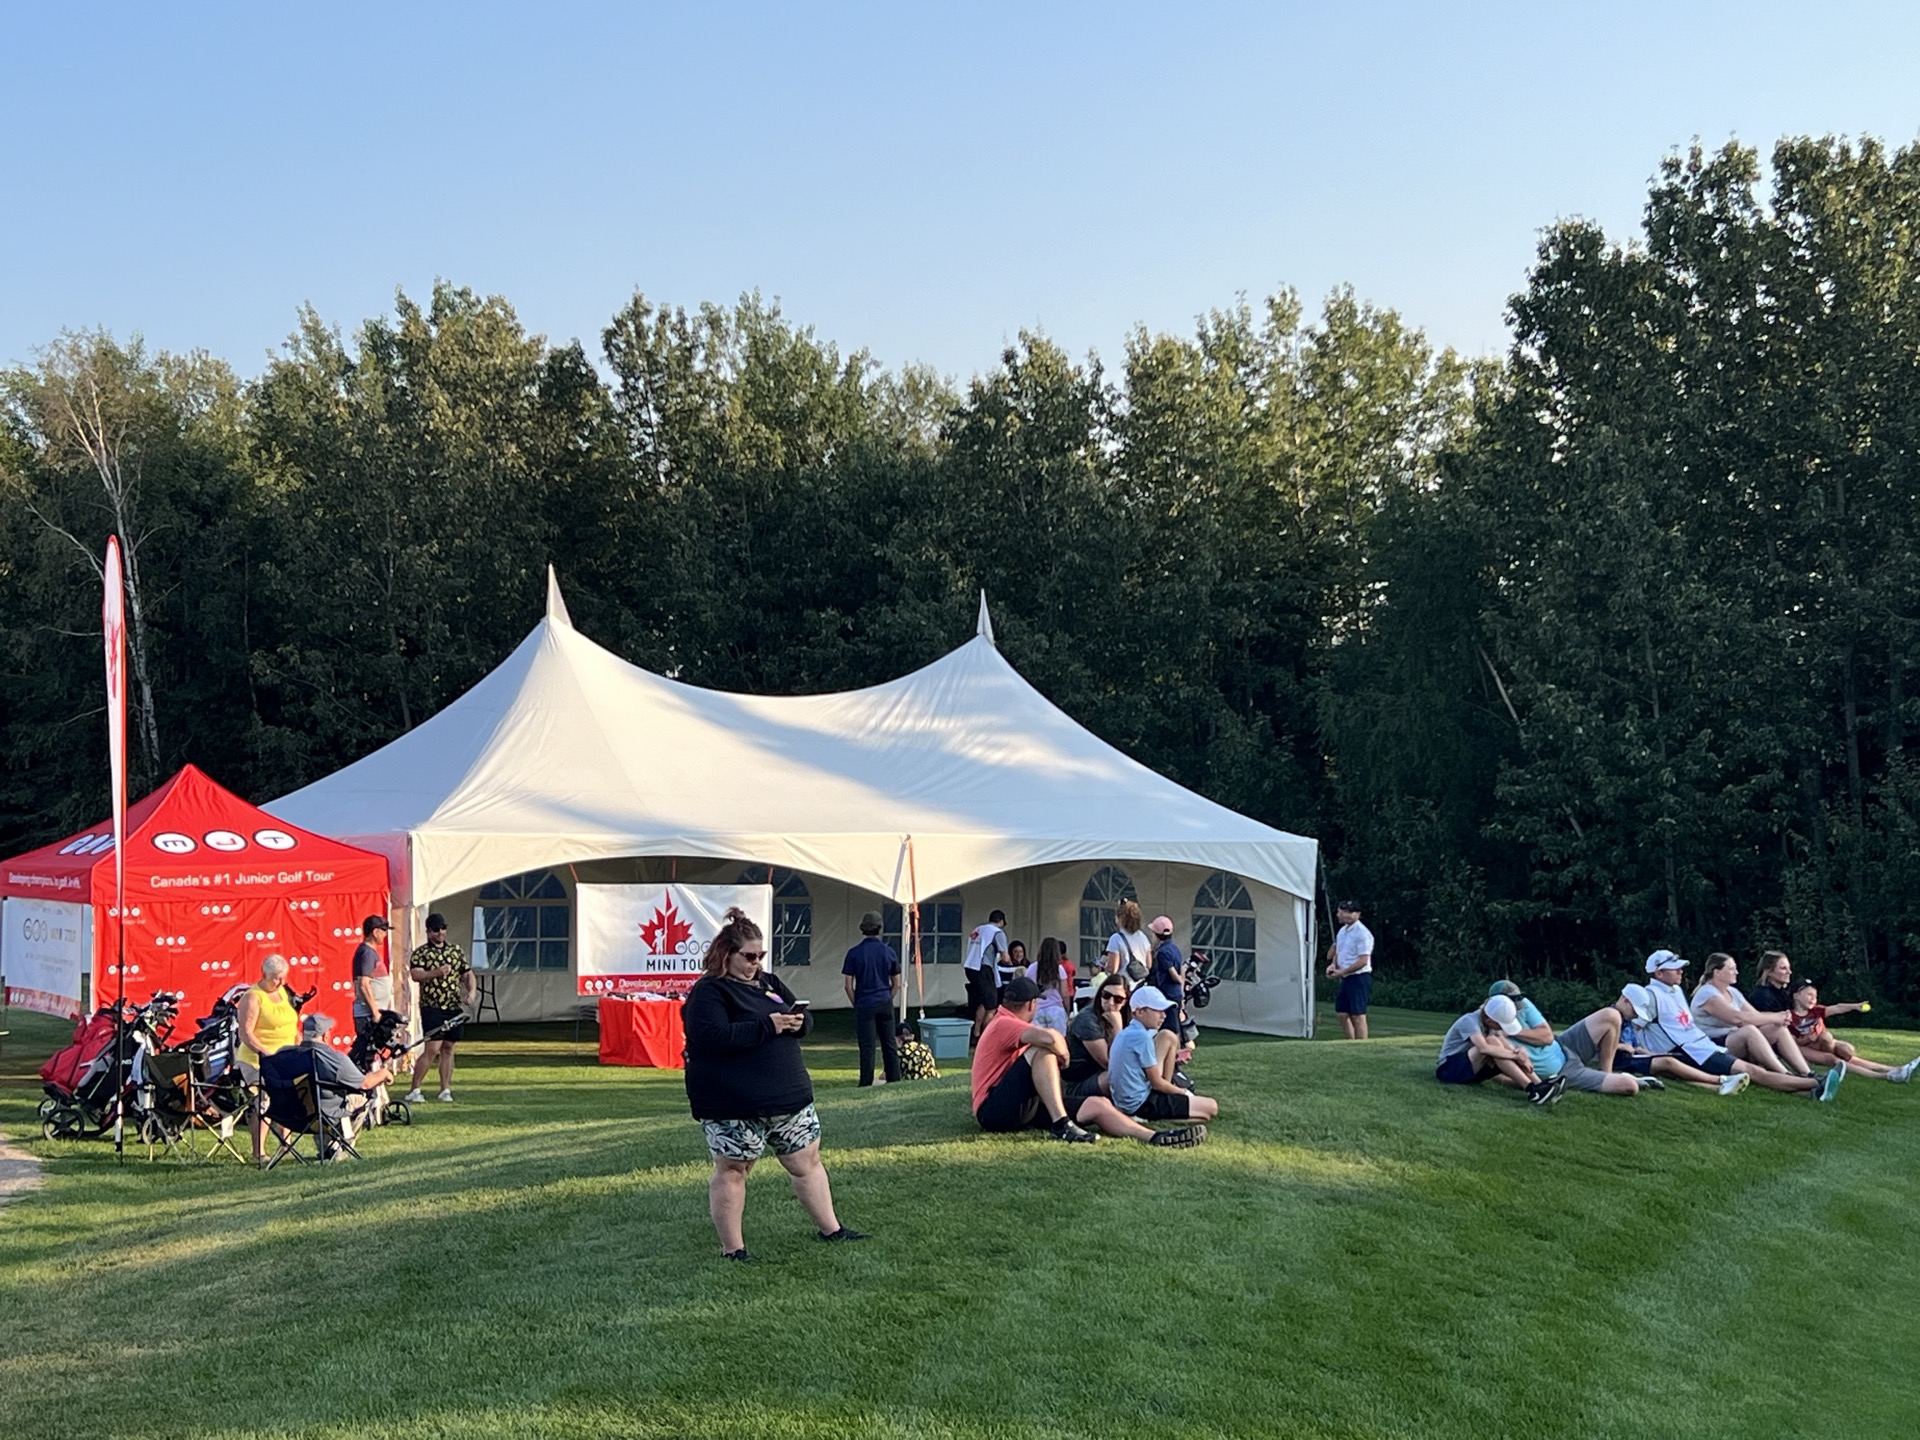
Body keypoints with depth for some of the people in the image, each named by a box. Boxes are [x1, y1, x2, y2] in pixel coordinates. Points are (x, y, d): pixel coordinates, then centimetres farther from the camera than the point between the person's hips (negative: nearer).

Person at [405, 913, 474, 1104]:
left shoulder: (457, 951, 13)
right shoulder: (420, 953, -1)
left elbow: (467, 974, 16)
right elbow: (416, 975, -16)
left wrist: (471, 992, -2)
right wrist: (437, 972, -31)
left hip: (455, 1008, 5)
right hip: (432, 1008, -5)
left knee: (448, 1048, 8)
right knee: (432, 1049, -11)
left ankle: (445, 1090, 12)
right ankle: (414, 1090, -4)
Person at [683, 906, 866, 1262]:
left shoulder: (769, 982, 14)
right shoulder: (708, 991, -11)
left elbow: (804, 1019, 17)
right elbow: (713, 1036, -26)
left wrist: (797, 1021, -9)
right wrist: (767, 1026, -22)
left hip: (788, 1097, 8)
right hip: (734, 1106, -7)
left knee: (807, 1161, 13)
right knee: (732, 1169, 3)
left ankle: (829, 1228, 26)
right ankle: (732, 1248, 13)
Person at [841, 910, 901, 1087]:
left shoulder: (854, 953, -6)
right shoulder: (889, 952, 2)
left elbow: (848, 985, -5)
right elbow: (896, 984, 7)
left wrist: (856, 1004, 6)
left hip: (865, 1005, -3)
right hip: (885, 1004, 3)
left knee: (867, 1047, 0)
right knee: (889, 1045, 10)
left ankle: (866, 1084, 2)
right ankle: (894, 1081, 14)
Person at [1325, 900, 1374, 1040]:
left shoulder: (1362, 933, -15)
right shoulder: (1343, 931, 13)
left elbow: (1363, 961, -19)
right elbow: (1337, 951, 24)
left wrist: (1341, 972, -17)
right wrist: (1333, 964, 2)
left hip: (1359, 978, -9)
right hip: (1345, 979, 9)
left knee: (1358, 1016, -6)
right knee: (1343, 1014, 9)